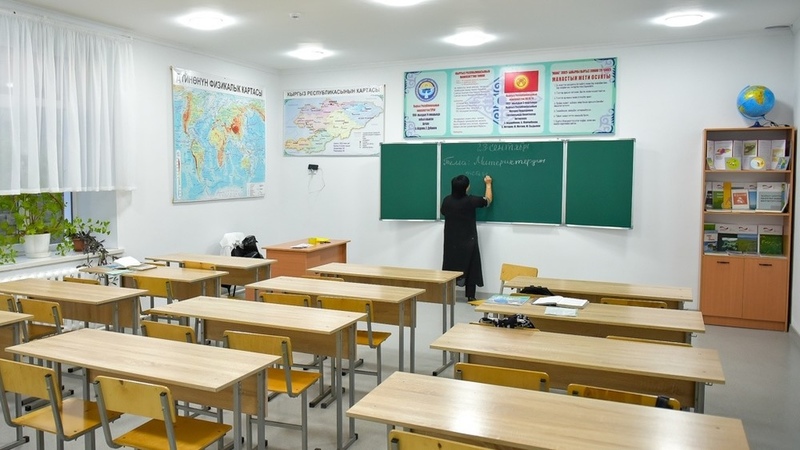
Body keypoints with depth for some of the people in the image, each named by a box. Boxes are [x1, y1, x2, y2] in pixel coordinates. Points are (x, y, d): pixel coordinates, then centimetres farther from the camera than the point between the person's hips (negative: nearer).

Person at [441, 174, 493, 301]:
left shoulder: (447, 200, -4)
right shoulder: (471, 201, -14)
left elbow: (442, 212, 17)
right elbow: (488, 200, 3)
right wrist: (488, 184, 16)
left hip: (451, 241, 3)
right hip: (467, 241, -3)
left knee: (450, 267, 8)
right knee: (470, 268, 6)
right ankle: (470, 296, 8)